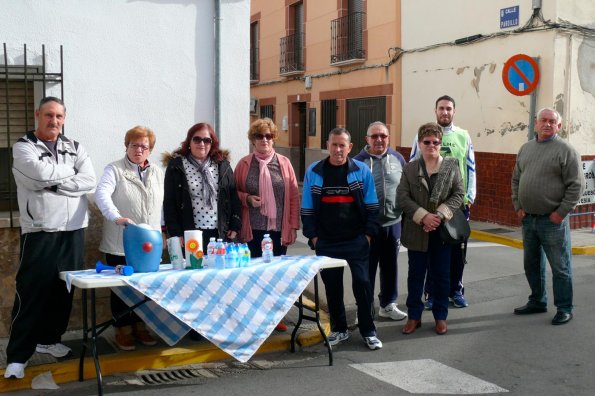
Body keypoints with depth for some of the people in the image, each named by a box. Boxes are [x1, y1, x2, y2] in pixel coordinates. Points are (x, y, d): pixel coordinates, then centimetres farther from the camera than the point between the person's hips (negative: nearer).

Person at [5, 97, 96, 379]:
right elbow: (41, 173, -19)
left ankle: (49, 338, 28)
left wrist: (53, 184, -11)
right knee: (31, 292, -5)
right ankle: (18, 355, 2)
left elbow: (89, 181, -2)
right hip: (39, 231, -4)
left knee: (63, 289, 11)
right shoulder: (23, 146, 1)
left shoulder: (75, 148, 12)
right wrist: (69, 171, -2)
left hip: (73, 230, 4)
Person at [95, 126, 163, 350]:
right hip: (121, 244, -4)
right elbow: (102, 194, -20)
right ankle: (123, 330, 16)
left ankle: (140, 326, 23)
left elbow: (163, 205, 18)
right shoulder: (114, 170, -4)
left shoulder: (158, 173, 13)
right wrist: (117, 217, -36)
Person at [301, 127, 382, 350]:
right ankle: (339, 330, 24)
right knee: (332, 286, 9)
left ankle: (368, 331, 11)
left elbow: (371, 207, 1)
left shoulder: (362, 171, 0)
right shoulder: (313, 172, 2)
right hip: (326, 243, 2)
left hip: (357, 241, -1)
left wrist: (368, 234, -5)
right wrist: (313, 237, -1)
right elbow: (307, 209, 5)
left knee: (362, 284, -2)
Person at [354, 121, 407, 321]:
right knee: (367, 268, 6)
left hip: (393, 223, 3)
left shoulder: (398, 159, 5)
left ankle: (388, 305, 30)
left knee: (390, 266, 15)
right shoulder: (358, 161, -5)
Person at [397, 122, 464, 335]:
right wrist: (423, 216, -17)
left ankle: (440, 316, 23)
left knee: (441, 275, 9)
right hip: (417, 230, 0)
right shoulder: (410, 168, 2)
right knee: (416, 275, 9)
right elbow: (402, 197, -5)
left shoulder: (451, 165, 1)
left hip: (442, 230, 0)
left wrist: (440, 215, -16)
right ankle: (414, 316, 21)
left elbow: (459, 194, -3)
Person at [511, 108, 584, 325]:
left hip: (553, 220, -6)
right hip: (528, 218, 6)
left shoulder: (565, 150, -7)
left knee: (560, 267, 2)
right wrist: (518, 206, 8)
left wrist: (561, 212, -13)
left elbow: (576, 185, -10)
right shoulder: (525, 149, 11)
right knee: (532, 264, 17)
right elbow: (516, 180, 17)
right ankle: (537, 301, 32)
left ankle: (564, 309, 13)